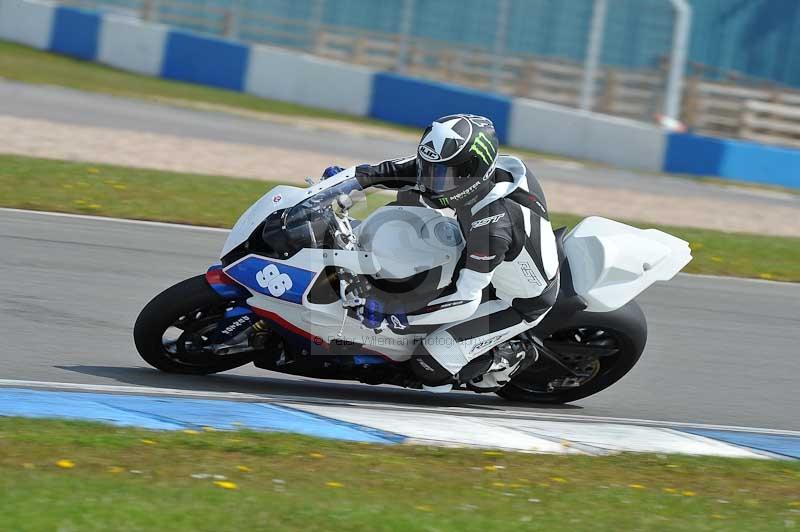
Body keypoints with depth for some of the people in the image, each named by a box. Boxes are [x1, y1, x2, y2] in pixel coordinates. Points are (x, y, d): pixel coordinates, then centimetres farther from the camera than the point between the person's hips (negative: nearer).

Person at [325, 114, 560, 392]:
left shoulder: (491, 225, -41)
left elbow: (466, 300, -39)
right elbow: (421, 167, 0)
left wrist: (401, 316, -37)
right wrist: (364, 175, -9)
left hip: (518, 304, -9)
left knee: (430, 359, -18)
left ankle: (501, 364, 9)